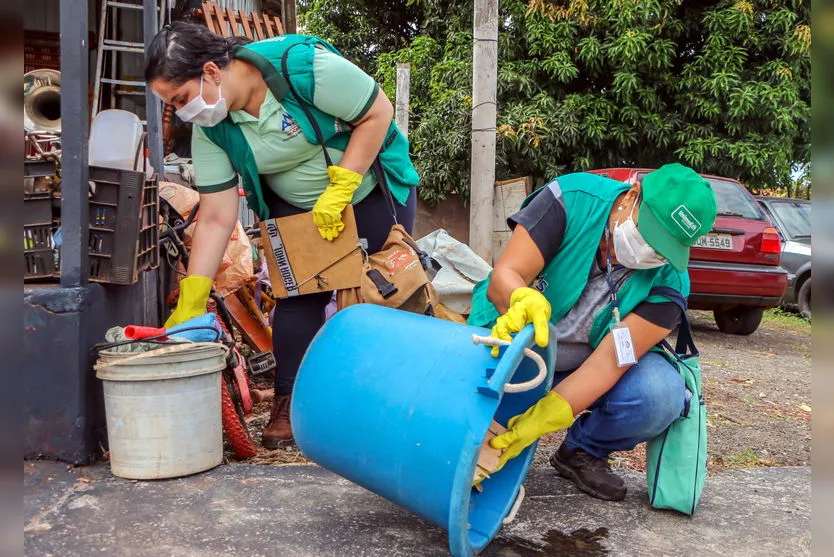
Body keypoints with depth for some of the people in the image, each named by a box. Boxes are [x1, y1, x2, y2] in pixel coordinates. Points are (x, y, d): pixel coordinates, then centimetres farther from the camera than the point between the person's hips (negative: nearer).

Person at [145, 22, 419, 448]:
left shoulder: (302, 63, -31)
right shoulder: (211, 128, -15)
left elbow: (378, 113, -23)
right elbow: (216, 218, -15)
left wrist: (339, 189, -27)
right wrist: (188, 307, -20)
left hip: (371, 190, -3)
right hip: (294, 207, 3)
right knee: (297, 296, -7)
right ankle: (288, 404, 7)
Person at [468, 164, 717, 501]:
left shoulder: (668, 280, -19)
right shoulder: (572, 199, -23)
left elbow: (610, 360, -26)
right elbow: (504, 276, -28)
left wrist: (542, 419, -38)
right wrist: (524, 301, -53)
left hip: (585, 369, 2)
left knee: (660, 394, -26)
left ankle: (583, 452, 3)